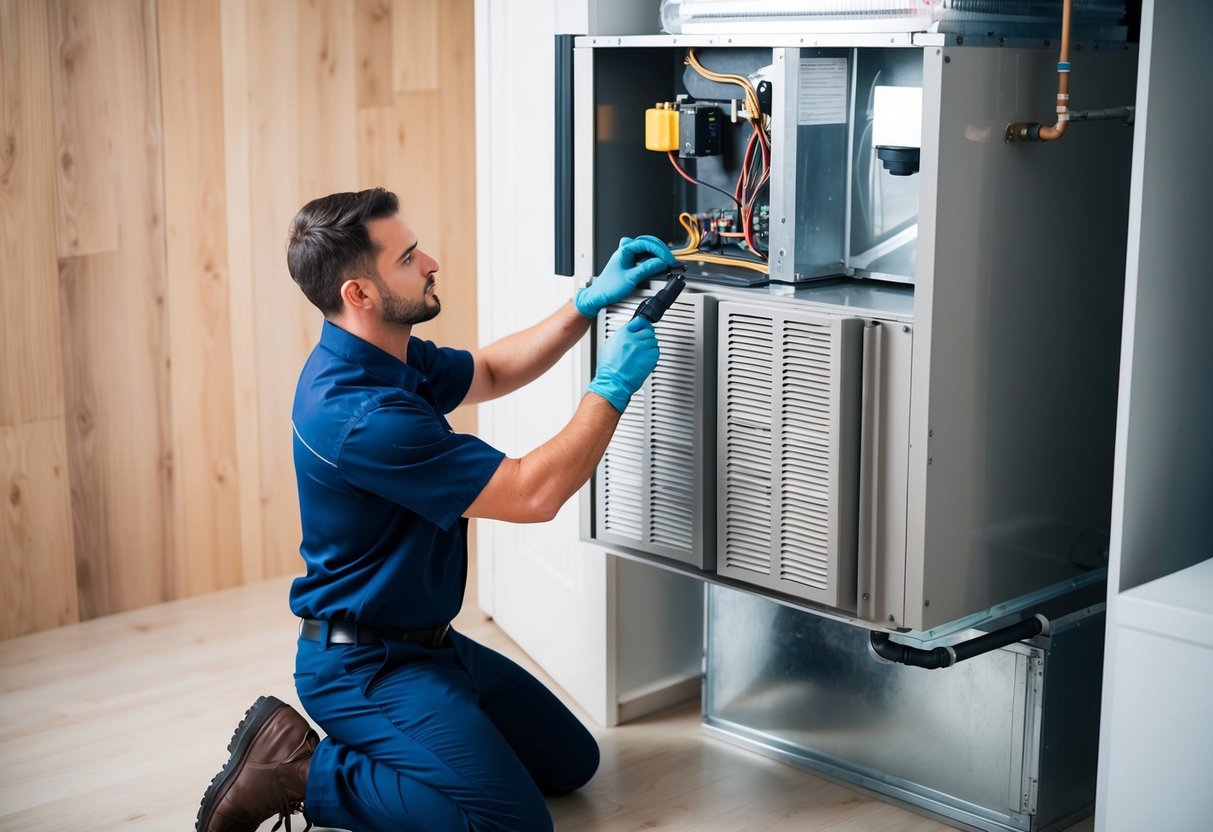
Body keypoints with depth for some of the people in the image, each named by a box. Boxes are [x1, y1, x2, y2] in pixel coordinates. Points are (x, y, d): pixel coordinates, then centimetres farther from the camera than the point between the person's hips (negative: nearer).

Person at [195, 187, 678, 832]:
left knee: (570, 762, 14)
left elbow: (490, 372, 19)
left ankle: (369, 749, 14)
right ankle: (298, 773, -6)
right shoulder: (362, 415, -29)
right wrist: (613, 385, -14)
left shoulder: (387, 356, 1)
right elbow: (535, 494, -25)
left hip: (424, 640, 10)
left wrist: (591, 301, 7)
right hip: (363, 663, -10)